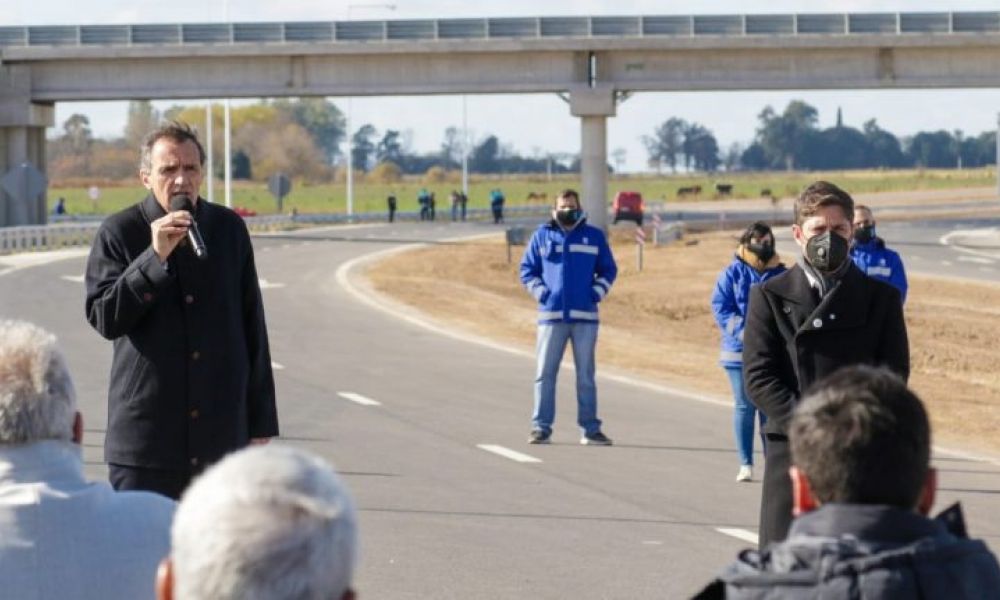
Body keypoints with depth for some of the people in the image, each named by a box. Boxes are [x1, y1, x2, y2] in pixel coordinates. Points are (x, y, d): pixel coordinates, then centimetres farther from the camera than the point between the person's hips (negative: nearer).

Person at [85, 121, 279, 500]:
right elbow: (103, 318, -10)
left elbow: (252, 327, 11)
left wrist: (260, 423, 10)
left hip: (222, 436, 3)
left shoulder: (229, 229, 7)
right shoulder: (119, 233, -1)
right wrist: (155, 257, -19)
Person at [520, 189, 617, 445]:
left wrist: (598, 292, -1)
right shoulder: (542, 236, 8)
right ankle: (541, 427, 2)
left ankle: (590, 429, 8)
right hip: (551, 315, 0)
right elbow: (527, 269, 12)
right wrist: (540, 290, -3)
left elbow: (608, 270, 14)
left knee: (586, 376, 4)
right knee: (545, 373, -2)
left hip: (585, 316, 0)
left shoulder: (594, 236, 9)